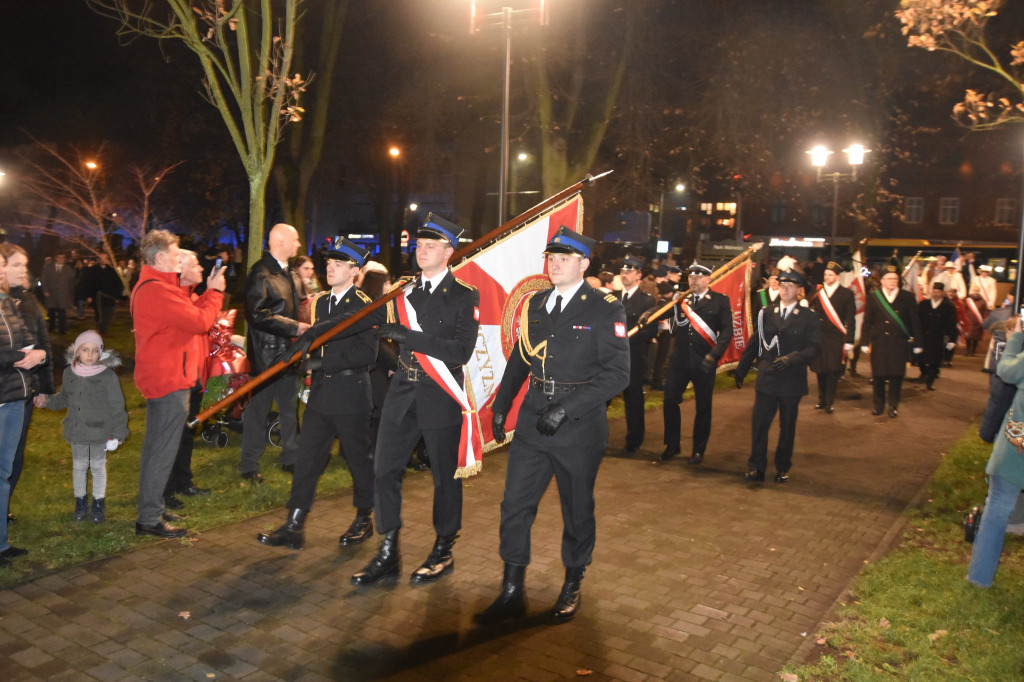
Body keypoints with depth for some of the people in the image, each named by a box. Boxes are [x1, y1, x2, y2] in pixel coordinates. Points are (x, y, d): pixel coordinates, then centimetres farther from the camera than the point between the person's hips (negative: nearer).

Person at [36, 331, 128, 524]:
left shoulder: (108, 376, -13)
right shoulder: (69, 373, 0)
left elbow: (117, 407, -9)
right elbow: (64, 398, 18)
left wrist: (118, 433, -11)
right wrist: (47, 401, 1)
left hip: (100, 431, -4)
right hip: (77, 431, 4)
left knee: (98, 466, 8)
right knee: (79, 465, 15)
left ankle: (99, 503, 22)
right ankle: (80, 502, 30)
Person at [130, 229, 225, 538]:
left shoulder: (149, 285, 16)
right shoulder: (157, 290, -20)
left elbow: (188, 313, 14)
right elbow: (200, 321, -21)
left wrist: (209, 292, 7)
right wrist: (215, 292, -7)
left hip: (159, 378, 11)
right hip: (169, 381, -11)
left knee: (156, 448, 19)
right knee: (163, 451, -5)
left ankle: (151, 508, 30)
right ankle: (149, 519, 2)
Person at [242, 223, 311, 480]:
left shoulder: (284, 272, 15)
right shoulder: (261, 273, -16)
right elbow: (257, 314, -25)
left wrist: (299, 328, 11)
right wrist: (294, 327, -24)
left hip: (287, 350, 9)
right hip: (267, 353, -9)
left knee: (290, 406, 15)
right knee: (258, 408, 2)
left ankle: (291, 457, 27)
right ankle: (249, 465, 13)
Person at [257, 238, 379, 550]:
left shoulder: (363, 305, -10)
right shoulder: (321, 301, 13)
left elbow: (367, 353, -18)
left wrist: (325, 362, -21)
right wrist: (307, 340, 5)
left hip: (351, 395, -7)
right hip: (321, 393, 7)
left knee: (358, 459, 7)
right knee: (307, 458, 6)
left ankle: (363, 520, 25)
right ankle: (293, 527, 12)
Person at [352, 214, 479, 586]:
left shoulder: (465, 296, -7)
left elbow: (462, 350, -17)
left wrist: (409, 336, -23)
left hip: (441, 395, -5)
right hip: (402, 391, 5)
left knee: (445, 475, 7)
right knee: (384, 469, 4)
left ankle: (443, 551, 25)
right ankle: (388, 552, 17)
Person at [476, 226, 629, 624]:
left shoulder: (605, 309, -7)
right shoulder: (535, 304, 9)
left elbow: (617, 373, -13)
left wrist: (566, 408, -20)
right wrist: (501, 405, 8)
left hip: (579, 426, -4)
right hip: (533, 421, 5)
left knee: (577, 510, 11)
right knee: (514, 505, 4)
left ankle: (572, 588, 32)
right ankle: (512, 593, 18)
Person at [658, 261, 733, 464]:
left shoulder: (720, 301, 0)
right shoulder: (680, 299, 9)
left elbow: (726, 332, -5)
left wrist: (713, 356, -16)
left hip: (704, 363, -2)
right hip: (680, 361, 2)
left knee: (703, 408, 7)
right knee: (670, 401, 4)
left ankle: (699, 451, 22)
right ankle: (672, 445, 22)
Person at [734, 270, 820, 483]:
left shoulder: (809, 318, 1)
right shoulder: (766, 314, 8)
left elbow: (813, 349, -7)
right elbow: (755, 344, 12)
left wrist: (791, 359, -23)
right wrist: (741, 369, 12)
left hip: (792, 382, -1)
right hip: (766, 379, 1)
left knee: (788, 427, 10)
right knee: (759, 423, -2)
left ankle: (783, 468, 24)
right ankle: (756, 467, 8)